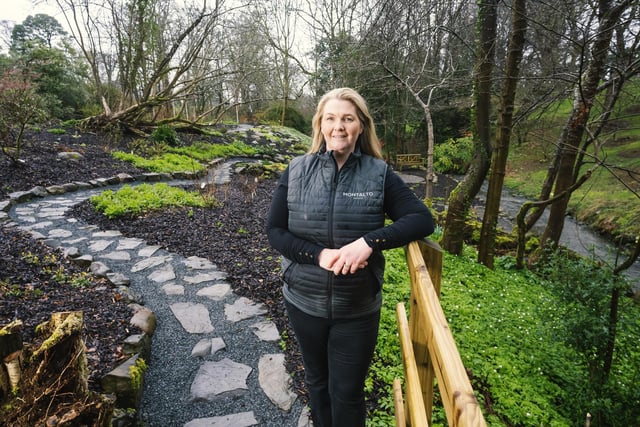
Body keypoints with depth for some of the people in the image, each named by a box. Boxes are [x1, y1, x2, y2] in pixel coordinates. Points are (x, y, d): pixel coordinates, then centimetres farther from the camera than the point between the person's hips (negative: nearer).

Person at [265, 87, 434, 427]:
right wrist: (319, 255, -22)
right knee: (317, 382, 24)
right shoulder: (296, 171, -5)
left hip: (358, 309, -1)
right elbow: (275, 231, -7)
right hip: (303, 303, 2)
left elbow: (422, 220, -11)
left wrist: (370, 241, -26)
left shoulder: (379, 174, -7)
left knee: (347, 392, 14)